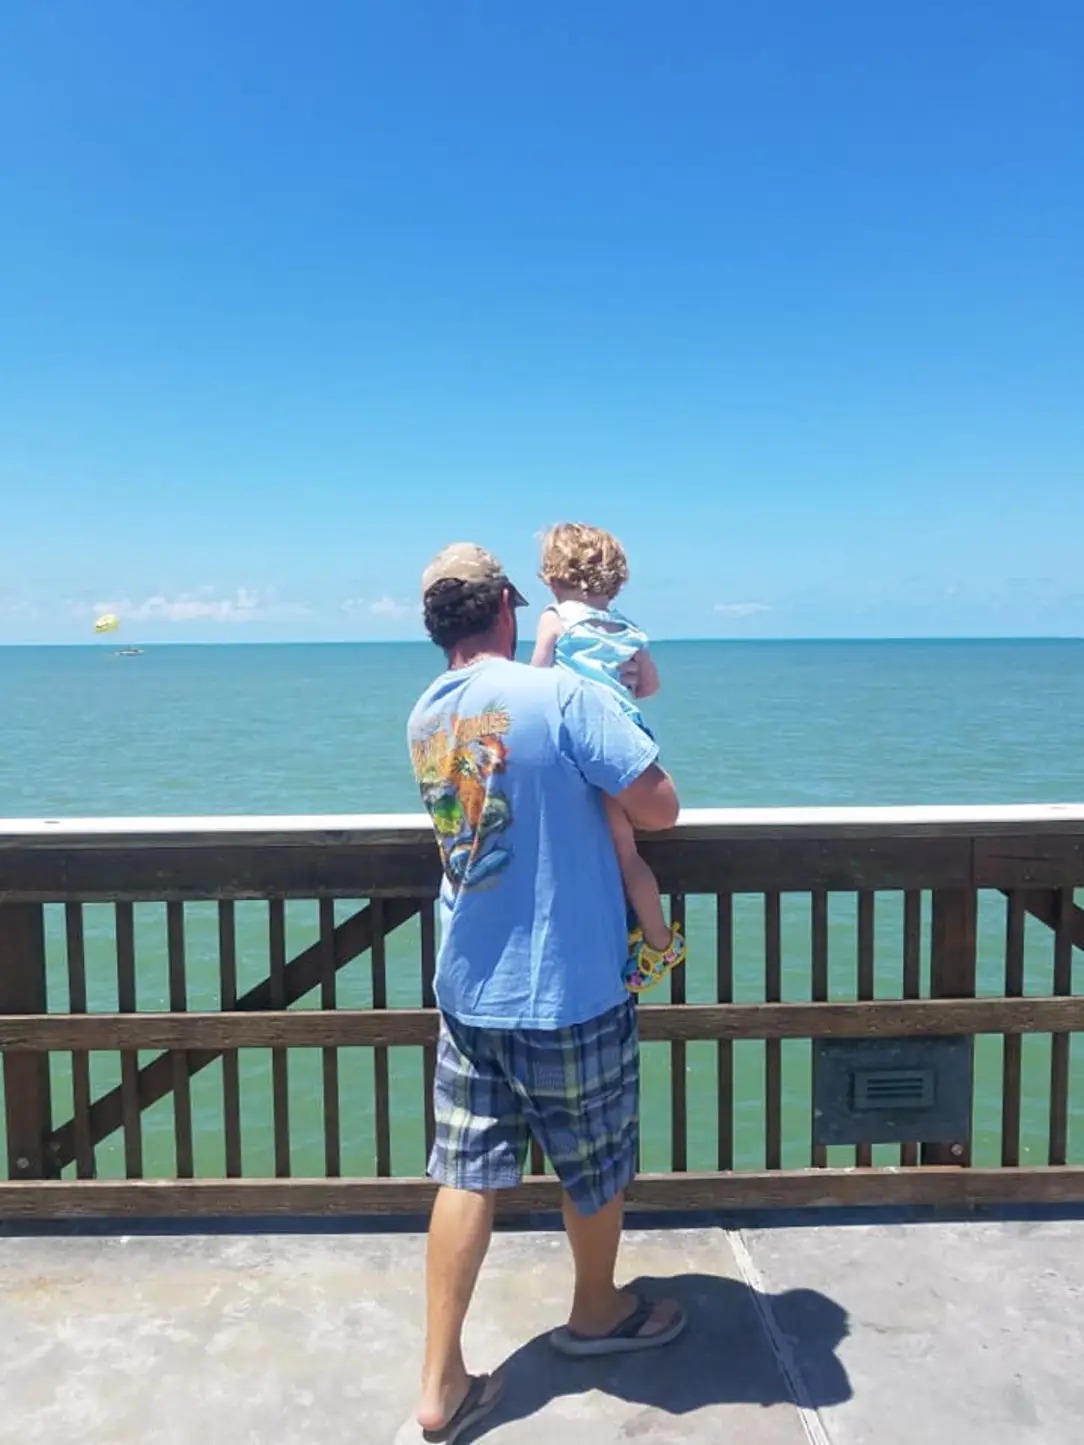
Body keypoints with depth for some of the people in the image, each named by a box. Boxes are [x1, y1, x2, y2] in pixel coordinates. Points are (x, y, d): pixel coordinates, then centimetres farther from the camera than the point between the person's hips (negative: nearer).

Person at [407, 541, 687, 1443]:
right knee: (597, 1167, 19)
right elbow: (661, 808, -15)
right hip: (570, 991, -5)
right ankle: (597, 1312, 42)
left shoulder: (425, 718, 4)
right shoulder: (562, 694, -19)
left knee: (467, 1176, 12)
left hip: (469, 990, 6)